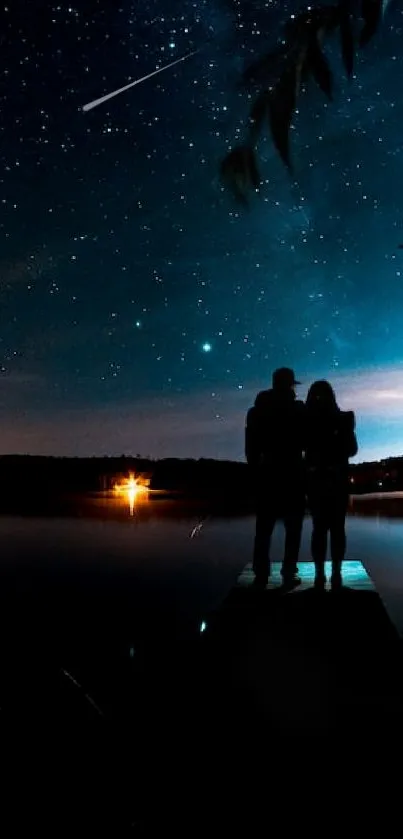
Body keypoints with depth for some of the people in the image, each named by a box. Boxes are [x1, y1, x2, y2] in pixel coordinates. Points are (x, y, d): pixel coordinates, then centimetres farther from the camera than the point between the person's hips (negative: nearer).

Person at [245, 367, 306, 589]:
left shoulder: (257, 411, 6)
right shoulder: (298, 409, -4)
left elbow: (251, 447, 4)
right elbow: (306, 442, -1)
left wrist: (255, 470, 10)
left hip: (266, 473, 3)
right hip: (292, 474, -3)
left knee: (264, 527, 7)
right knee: (293, 527, 4)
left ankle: (261, 574, 5)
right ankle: (289, 574, 0)